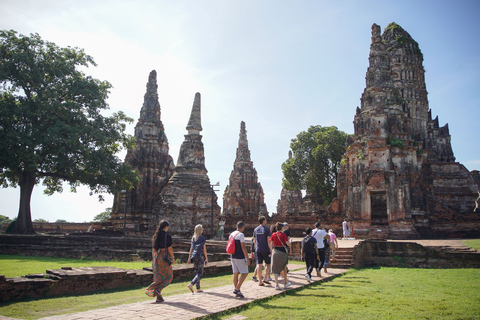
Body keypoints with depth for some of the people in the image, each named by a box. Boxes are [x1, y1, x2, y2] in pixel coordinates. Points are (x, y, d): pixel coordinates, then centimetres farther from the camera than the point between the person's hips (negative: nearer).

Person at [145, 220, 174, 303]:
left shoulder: (156, 236, 8)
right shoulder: (167, 236, -11)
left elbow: (153, 249, 11)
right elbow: (169, 248, -14)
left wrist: (154, 260, 17)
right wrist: (173, 258, -4)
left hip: (157, 257, 6)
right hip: (165, 258, -6)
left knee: (159, 278, 13)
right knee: (168, 277, 8)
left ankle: (159, 297, 8)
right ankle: (158, 290, -12)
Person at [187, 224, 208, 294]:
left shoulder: (193, 238, 8)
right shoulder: (203, 238, -7)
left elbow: (191, 248, 10)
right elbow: (204, 249, -7)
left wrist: (189, 257, 15)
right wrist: (206, 258, 0)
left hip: (194, 256, 6)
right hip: (200, 256, -6)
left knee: (197, 272, 12)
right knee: (200, 273, 0)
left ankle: (198, 288, 13)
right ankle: (191, 284, -18)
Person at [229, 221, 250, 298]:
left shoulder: (231, 234, 11)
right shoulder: (241, 235, -13)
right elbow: (243, 247, -18)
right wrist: (247, 259, -15)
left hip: (233, 257, 8)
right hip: (240, 257, -8)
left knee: (235, 273, 10)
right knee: (245, 273, 1)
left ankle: (237, 291, 14)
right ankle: (237, 289, -5)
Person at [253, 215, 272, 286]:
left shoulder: (255, 229, 9)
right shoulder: (266, 229, -7)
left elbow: (254, 240, 13)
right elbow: (268, 240, -12)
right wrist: (271, 249, -7)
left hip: (258, 250, 4)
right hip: (265, 249, -4)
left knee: (259, 264, 3)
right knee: (268, 264, 11)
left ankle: (260, 281, 5)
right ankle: (265, 279, 6)